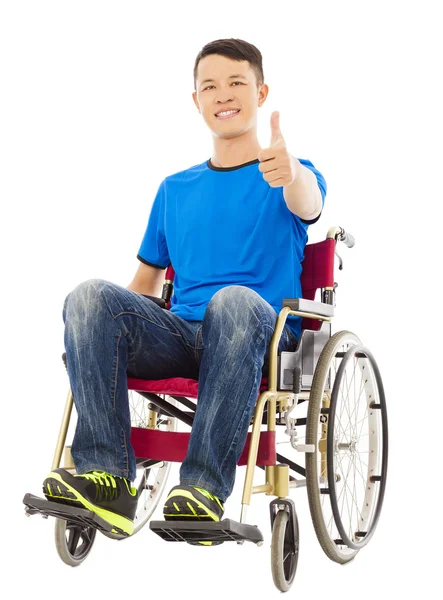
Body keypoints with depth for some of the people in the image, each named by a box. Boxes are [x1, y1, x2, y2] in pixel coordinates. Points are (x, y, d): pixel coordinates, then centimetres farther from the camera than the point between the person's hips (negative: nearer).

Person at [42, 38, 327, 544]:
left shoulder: (290, 180, 10)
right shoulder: (174, 190, 24)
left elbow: (306, 205, -16)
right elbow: (147, 280, 27)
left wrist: (291, 174, -42)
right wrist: (104, 329, 5)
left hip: (261, 337, -3)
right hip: (179, 334, 4)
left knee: (235, 299, -38)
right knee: (90, 295, -24)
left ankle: (203, 489, -37)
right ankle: (106, 478, -30)